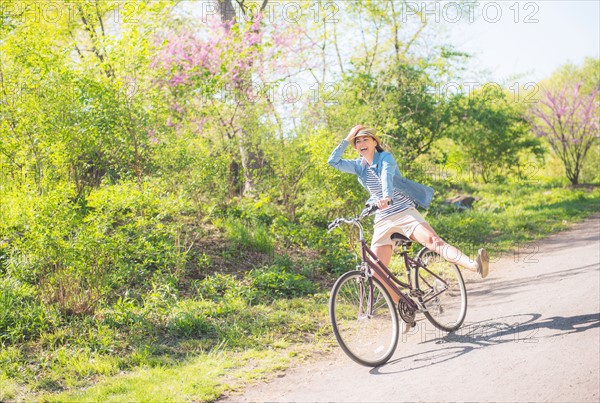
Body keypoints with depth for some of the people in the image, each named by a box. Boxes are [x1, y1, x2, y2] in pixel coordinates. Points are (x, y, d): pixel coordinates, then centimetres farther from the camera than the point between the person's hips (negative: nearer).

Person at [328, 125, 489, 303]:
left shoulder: (385, 157, -5)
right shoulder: (359, 166, 10)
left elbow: (387, 175, -25)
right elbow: (333, 161, 5)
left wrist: (387, 197, -45)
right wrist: (346, 140, -2)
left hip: (405, 213, -5)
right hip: (382, 221, 5)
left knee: (434, 241, -30)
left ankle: (475, 266, -46)